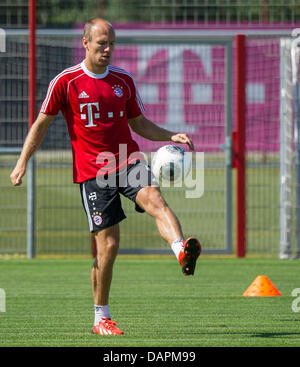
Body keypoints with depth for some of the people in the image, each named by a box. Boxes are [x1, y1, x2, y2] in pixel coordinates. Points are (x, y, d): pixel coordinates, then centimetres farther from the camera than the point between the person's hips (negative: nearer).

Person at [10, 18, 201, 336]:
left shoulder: (124, 80, 11)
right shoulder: (66, 82, 0)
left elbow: (139, 124, 20)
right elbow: (41, 123, 7)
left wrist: (172, 136, 5)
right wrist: (22, 162, 0)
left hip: (129, 162, 3)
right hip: (92, 172, -3)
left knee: (154, 199, -29)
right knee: (108, 244, -5)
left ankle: (182, 251, -56)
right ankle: (101, 318, 10)